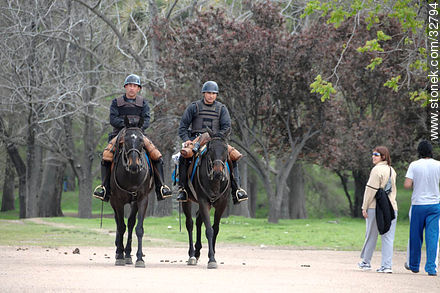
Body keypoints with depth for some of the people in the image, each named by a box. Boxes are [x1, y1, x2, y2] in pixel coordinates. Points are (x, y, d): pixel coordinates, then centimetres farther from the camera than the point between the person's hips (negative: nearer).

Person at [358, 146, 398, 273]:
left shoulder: (377, 170, -10)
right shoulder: (392, 170, 13)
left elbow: (371, 190, -11)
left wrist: (364, 207, -7)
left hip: (376, 207, -6)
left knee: (371, 236, 8)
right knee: (388, 238, 3)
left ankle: (366, 262, 20)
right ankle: (387, 265, -3)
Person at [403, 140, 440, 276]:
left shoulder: (414, 165, -6)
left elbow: (407, 185, -12)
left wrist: (415, 184, 8)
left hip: (418, 205, -1)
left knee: (415, 236, 12)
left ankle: (413, 265, 25)